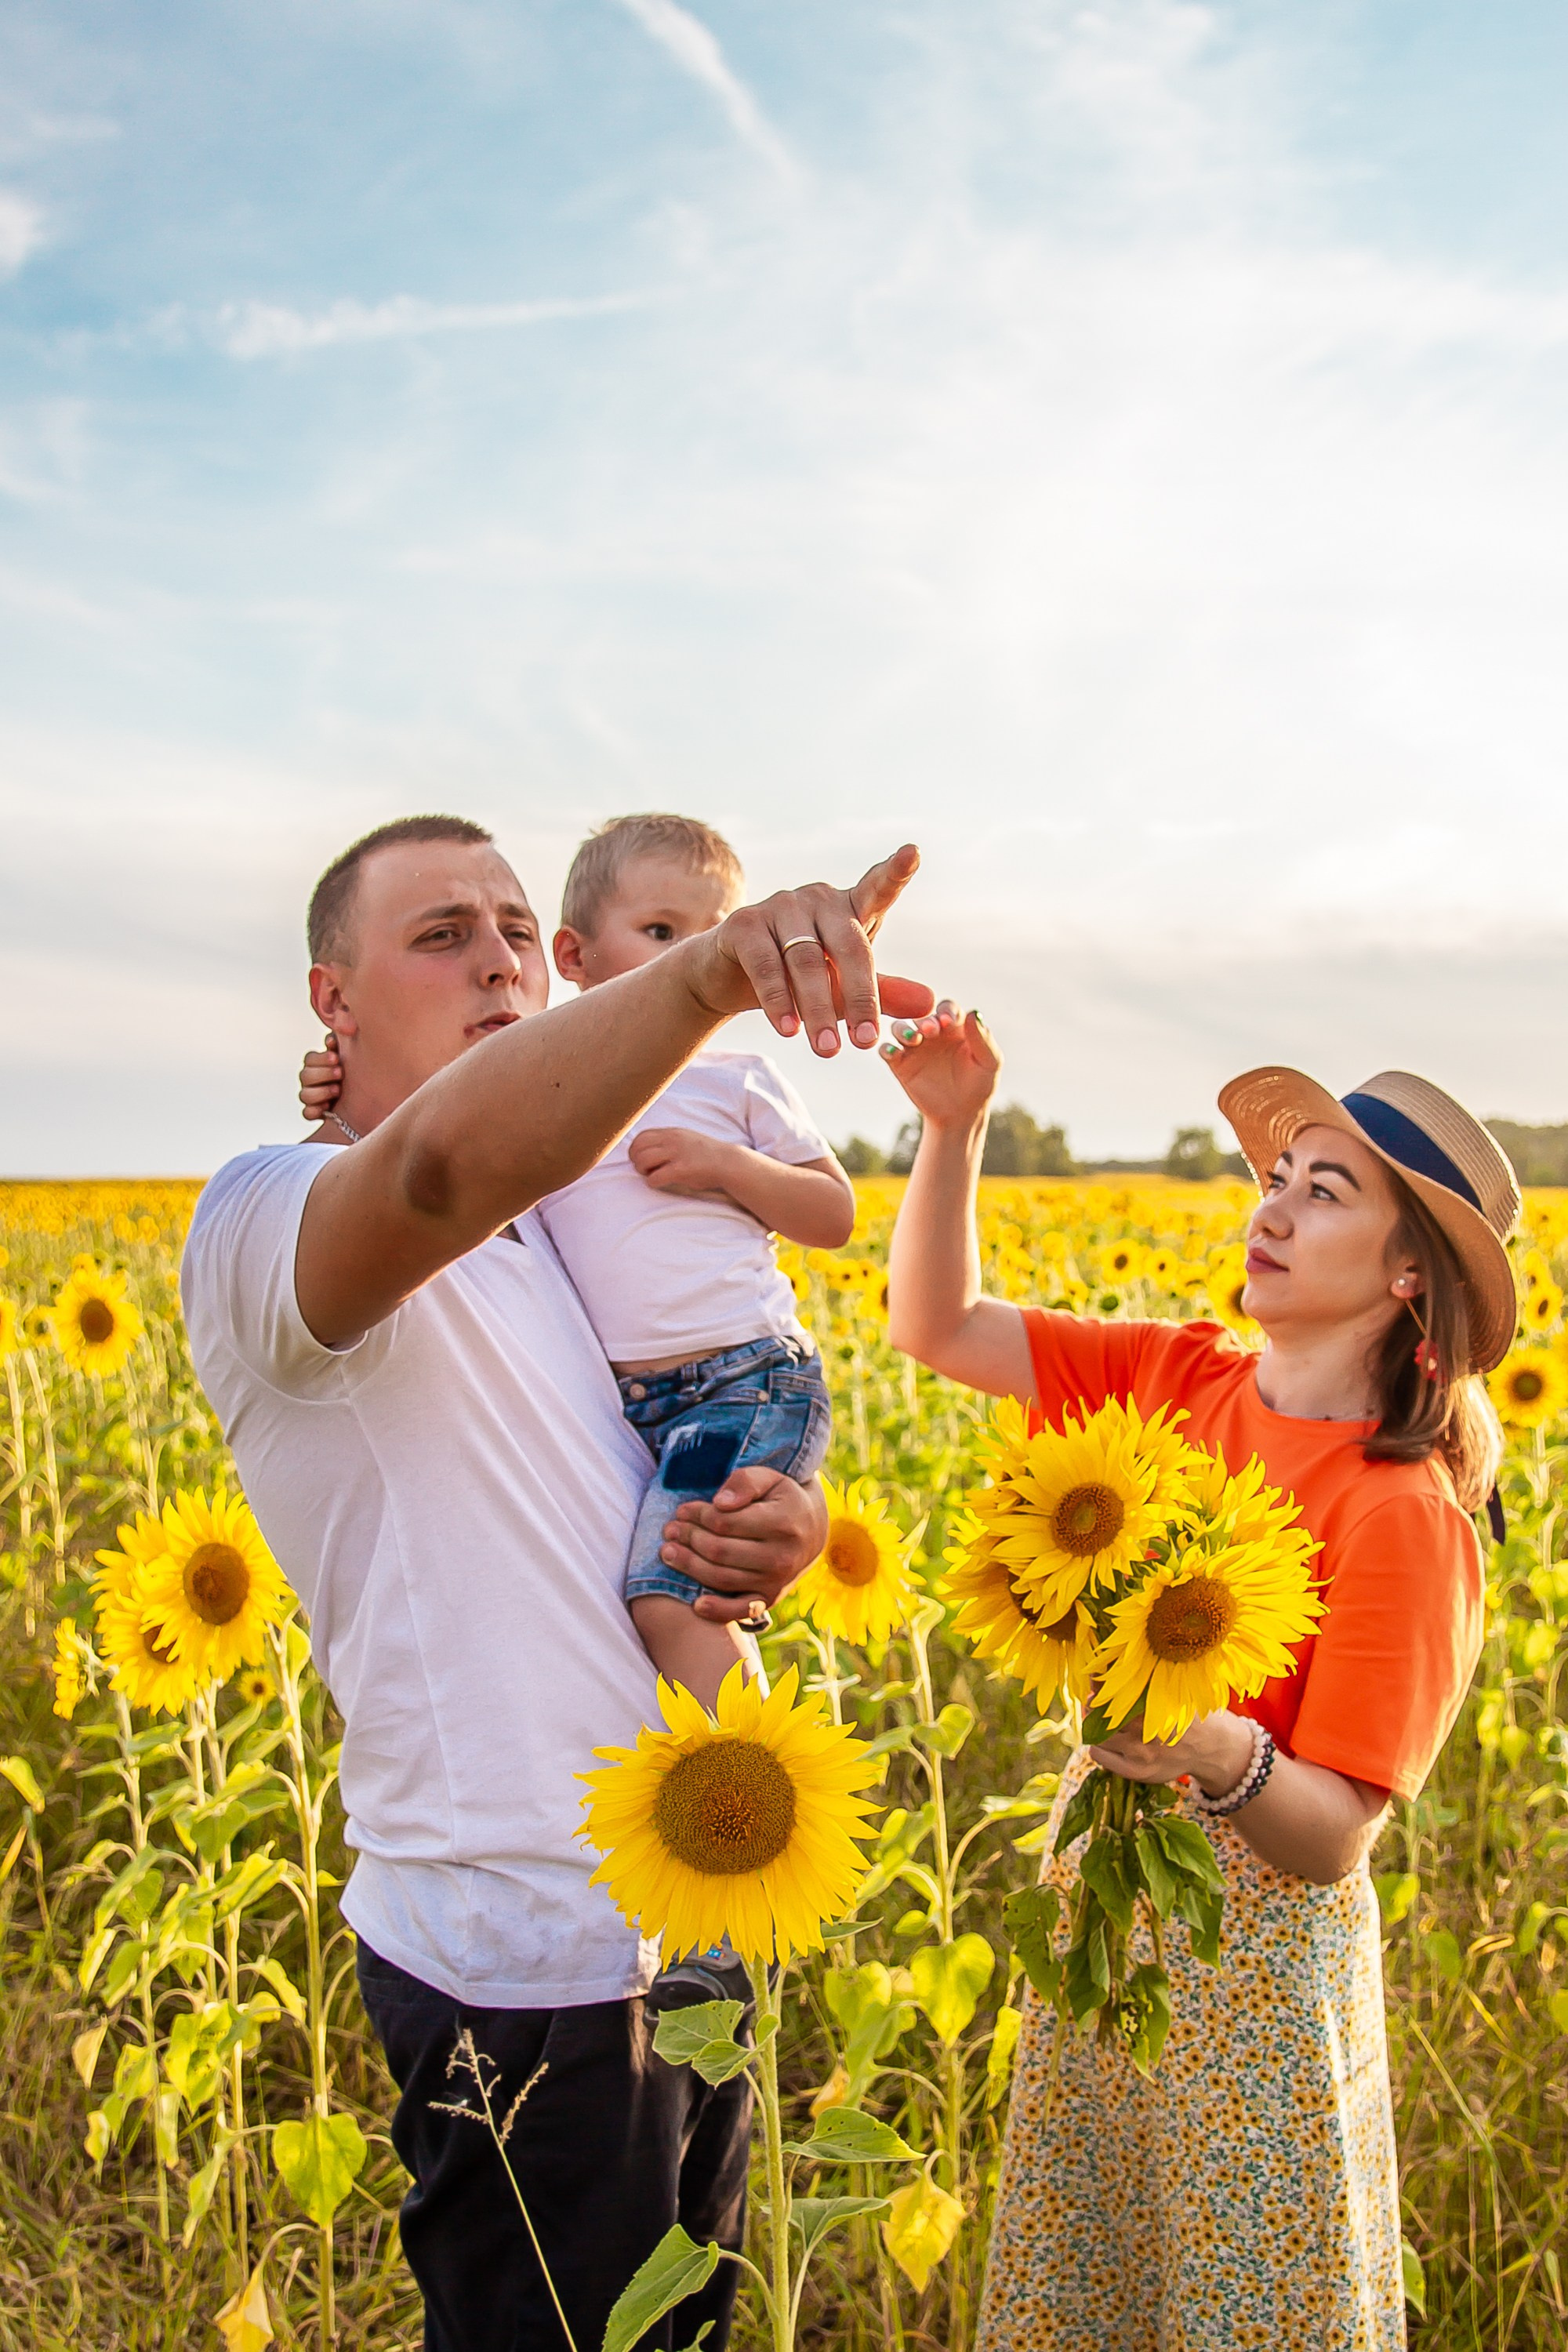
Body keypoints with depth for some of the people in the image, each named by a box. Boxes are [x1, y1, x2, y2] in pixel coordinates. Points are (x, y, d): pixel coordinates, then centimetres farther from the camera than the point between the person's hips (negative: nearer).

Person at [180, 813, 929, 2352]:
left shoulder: (571, 1228, 11)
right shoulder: (266, 1222, -15)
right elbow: (443, 1168, -39)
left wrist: (778, 1533, -3)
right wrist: (704, 971, -53)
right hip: (531, 1966, -8)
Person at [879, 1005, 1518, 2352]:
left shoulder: (1403, 1518, -19)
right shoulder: (1176, 1381, -4)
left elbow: (1334, 1840, -19)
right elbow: (938, 1328, -1)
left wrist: (1220, 1754, -39)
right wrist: (953, 1128, -13)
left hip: (1255, 1950, -5)